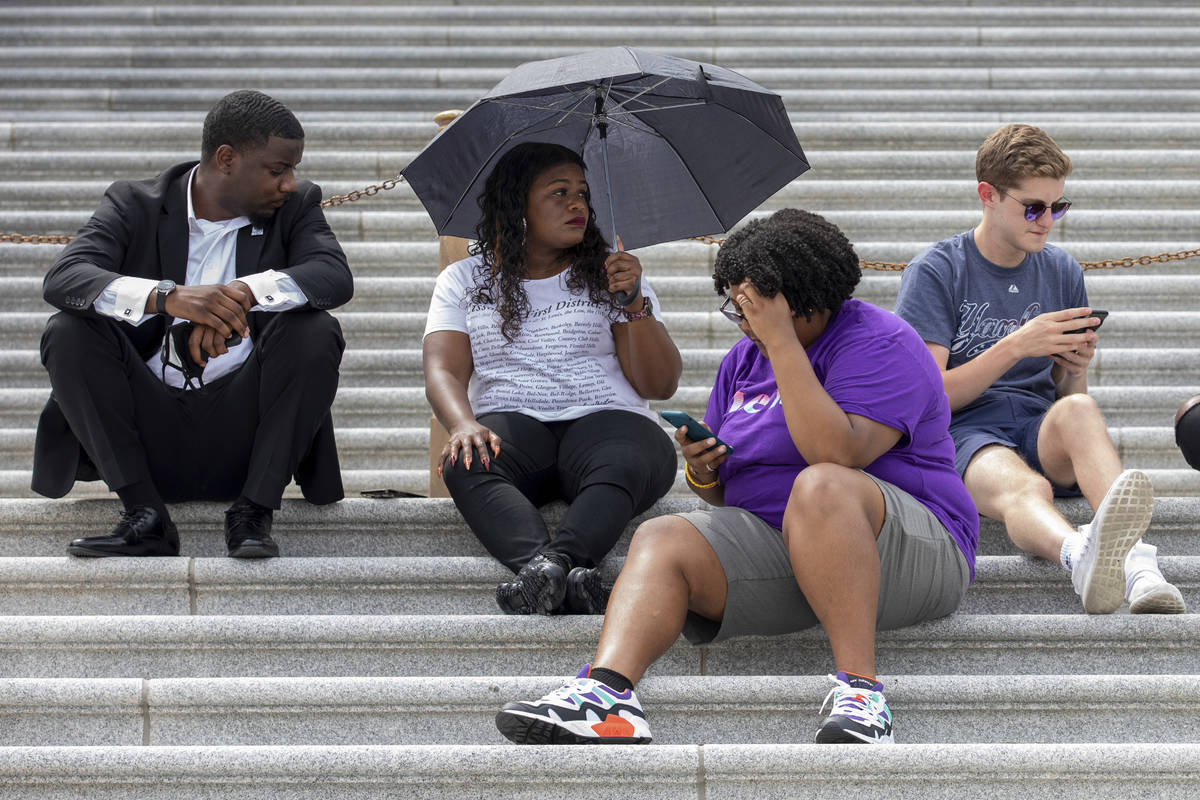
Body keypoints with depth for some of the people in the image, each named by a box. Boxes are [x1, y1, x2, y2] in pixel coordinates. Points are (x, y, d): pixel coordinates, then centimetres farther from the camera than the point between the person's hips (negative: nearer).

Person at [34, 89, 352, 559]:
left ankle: (253, 514, -19)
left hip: (242, 429, 0)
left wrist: (243, 294, -31)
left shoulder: (295, 206, 7)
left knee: (315, 332, -22)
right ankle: (144, 517, -21)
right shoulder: (135, 206, 2)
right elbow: (62, 278, -16)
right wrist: (168, 297, -34)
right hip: (150, 430, 0)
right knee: (68, 332, -21)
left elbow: (335, 276, -13)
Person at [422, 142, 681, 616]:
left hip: (605, 418, 0)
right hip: (510, 423, 0)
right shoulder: (465, 281, 18)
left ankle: (549, 567, -60)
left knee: (625, 465, -37)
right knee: (465, 464, -36)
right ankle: (567, 576, -57)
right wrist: (463, 424, -18)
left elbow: (661, 385, 10)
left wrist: (634, 304, -5)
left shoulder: (608, 275, 18)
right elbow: (443, 372, 4)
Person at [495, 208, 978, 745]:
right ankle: (608, 691, -42)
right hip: (774, 543, 7)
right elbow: (723, 492, 21)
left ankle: (860, 690, -38)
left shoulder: (881, 346, -8)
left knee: (821, 485, -36)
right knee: (660, 539, -17)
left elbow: (838, 454, -27)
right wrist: (701, 472, -4)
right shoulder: (746, 357, 16)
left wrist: (781, 340, -23)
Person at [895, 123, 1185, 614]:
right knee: (1023, 487, -39)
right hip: (965, 432, -3)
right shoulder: (935, 273, 2)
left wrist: (1074, 369, -5)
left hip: (1042, 430, 3)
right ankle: (1081, 554, -76)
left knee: (1077, 410, -35)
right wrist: (1016, 346, -15)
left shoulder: (1062, 273, 16)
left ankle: (1138, 566, -60)